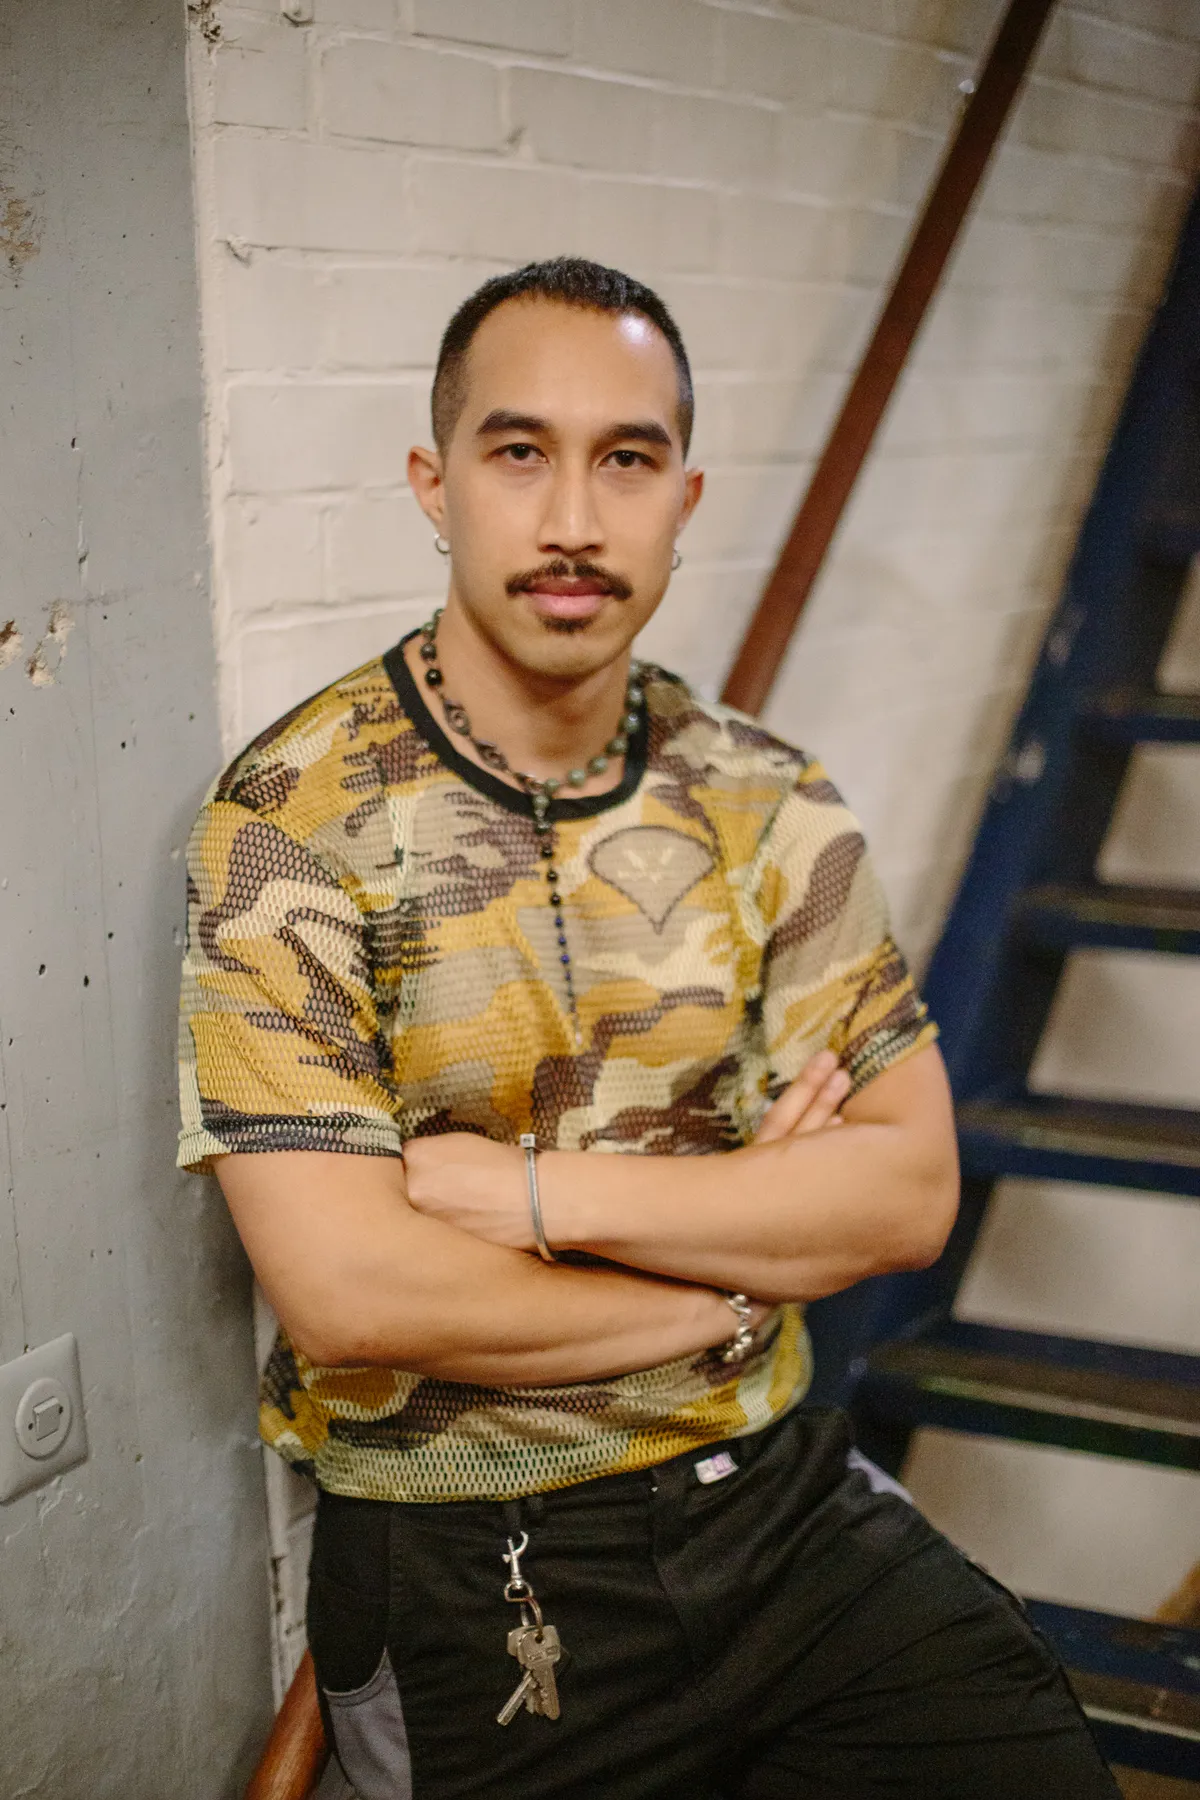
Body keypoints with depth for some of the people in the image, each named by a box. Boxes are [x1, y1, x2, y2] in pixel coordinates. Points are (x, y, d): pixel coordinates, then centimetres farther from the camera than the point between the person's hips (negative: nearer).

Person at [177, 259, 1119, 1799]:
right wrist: (748, 1249, -10)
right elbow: (343, 1294, -19)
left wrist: (541, 1190, -16)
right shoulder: (292, 820, -12)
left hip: (779, 1500, 4)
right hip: (466, 1581, -3)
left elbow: (911, 1184, -4)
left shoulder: (768, 806, 1)